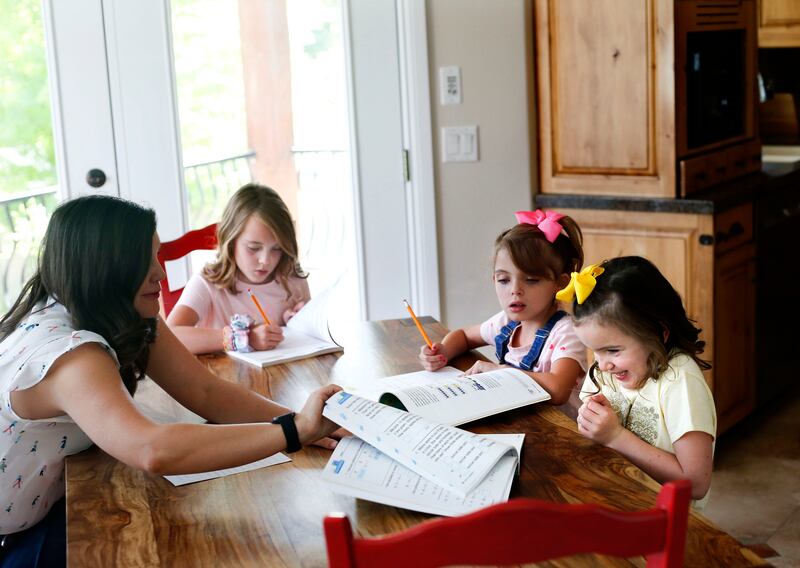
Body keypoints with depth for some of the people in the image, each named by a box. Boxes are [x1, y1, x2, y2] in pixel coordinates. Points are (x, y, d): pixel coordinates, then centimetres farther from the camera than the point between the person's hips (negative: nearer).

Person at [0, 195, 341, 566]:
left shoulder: (130, 320, -6)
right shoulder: (69, 354, -34)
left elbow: (206, 393, -10)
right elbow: (153, 451, -50)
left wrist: (305, 422, -25)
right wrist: (296, 430, -47)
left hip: (51, 506, 7)